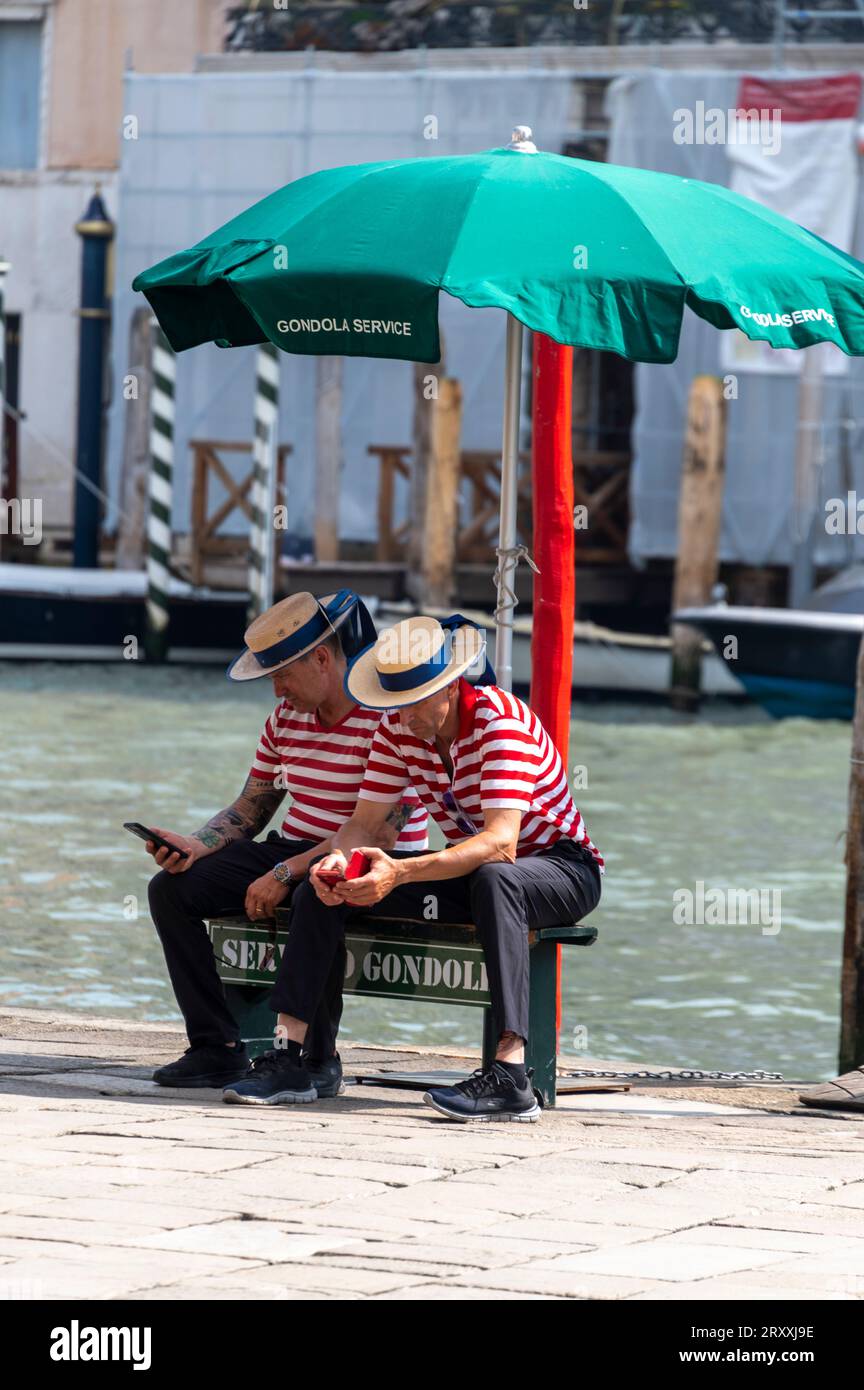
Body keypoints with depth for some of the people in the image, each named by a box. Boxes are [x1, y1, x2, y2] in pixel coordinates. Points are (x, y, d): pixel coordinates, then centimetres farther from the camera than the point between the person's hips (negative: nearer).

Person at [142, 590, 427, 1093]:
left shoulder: (390, 715, -16)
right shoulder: (287, 716, 9)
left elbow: (381, 830, -23)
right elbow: (251, 807, 14)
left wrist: (286, 873, -24)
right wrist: (196, 846, -6)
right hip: (295, 848, 8)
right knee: (172, 889, -7)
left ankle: (319, 1059, -26)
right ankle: (218, 1047, -8)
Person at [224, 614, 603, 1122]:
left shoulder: (501, 721, -27)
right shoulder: (398, 728, -6)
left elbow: (500, 843, -38)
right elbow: (365, 822, -4)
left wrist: (400, 873, -48)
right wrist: (338, 859, -29)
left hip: (563, 866, -7)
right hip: (470, 874, 7)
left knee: (493, 878, -43)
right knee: (322, 887, -7)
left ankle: (511, 1075, -50)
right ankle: (288, 1057, -9)